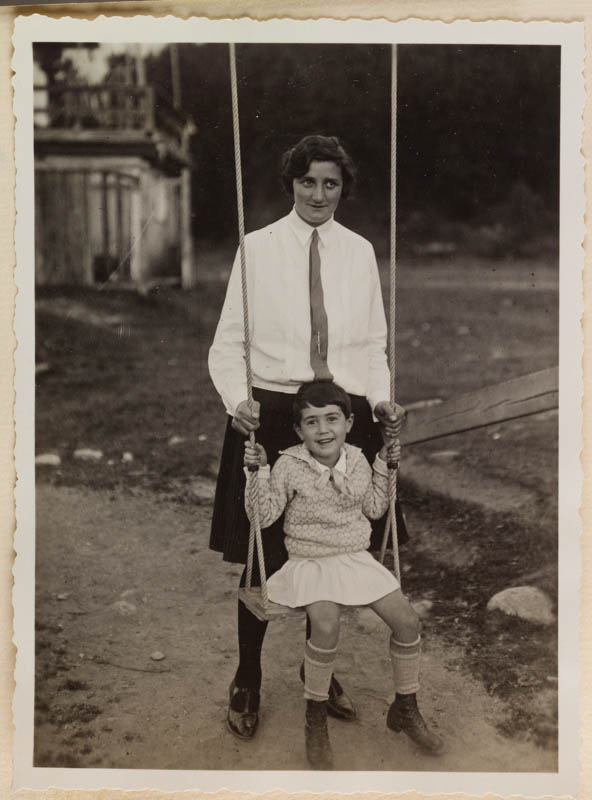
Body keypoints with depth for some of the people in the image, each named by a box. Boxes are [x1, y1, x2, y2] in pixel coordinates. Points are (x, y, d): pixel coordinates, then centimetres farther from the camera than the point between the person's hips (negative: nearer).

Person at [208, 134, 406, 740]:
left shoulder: (359, 252, 8)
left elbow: (373, 344, 11)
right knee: (262, 554, 2)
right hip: (271, 415, -3)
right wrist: (237, 400, -18)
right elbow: (228, 343, -2)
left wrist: (381, 400, -4)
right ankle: (247, 681, 21)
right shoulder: (258, 248, -1)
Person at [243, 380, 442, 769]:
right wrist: (258, 472, -22)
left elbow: (374, 509, 14)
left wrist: (384, 467, 5)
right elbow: (263, 516, -12)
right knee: (326, 625, -32)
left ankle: (405, 708, 15)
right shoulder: (289, 466, -11)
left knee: (407, 620, -8)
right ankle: (316, 716, -8)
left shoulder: (358, 461, 2)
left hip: (356, 558, 5)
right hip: (309, 563, -4)